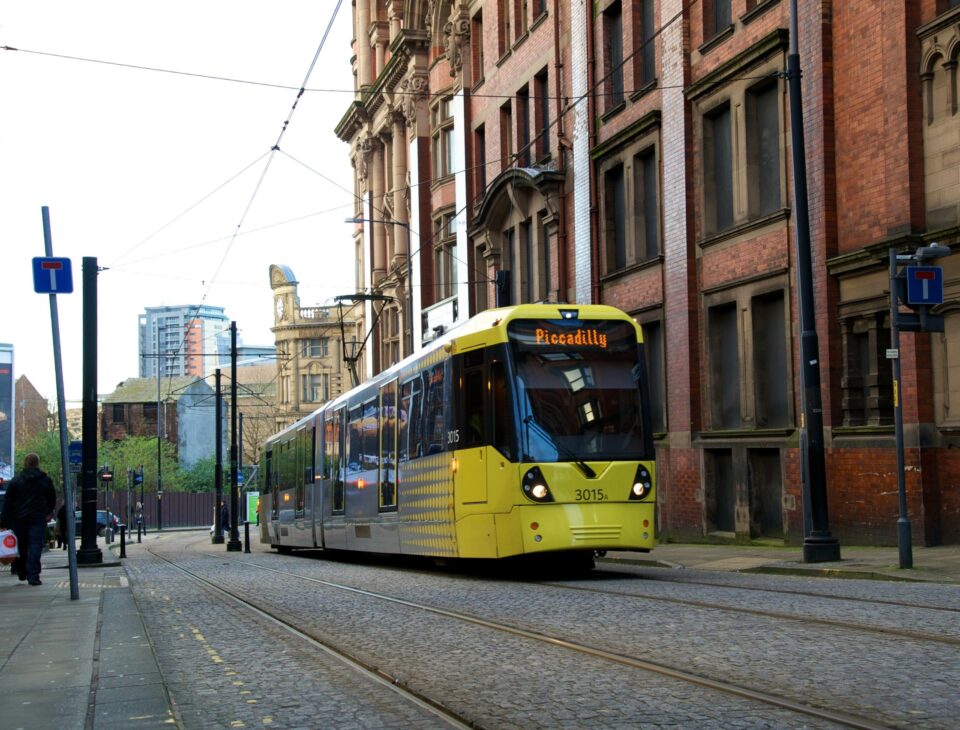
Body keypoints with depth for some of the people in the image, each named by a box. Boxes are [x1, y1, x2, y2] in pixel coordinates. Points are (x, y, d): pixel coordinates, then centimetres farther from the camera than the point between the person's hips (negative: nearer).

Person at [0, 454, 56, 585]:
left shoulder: (16, 480, 0)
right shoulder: (45, 480, 0)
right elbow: (52, 499, 10)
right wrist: (48, 513, 27)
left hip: (19, 519, 1)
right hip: (38, 518, -1)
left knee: (21, 546, 13)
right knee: (35, 545, -4)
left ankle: (22, 573, 24)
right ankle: (33, 576, -12)